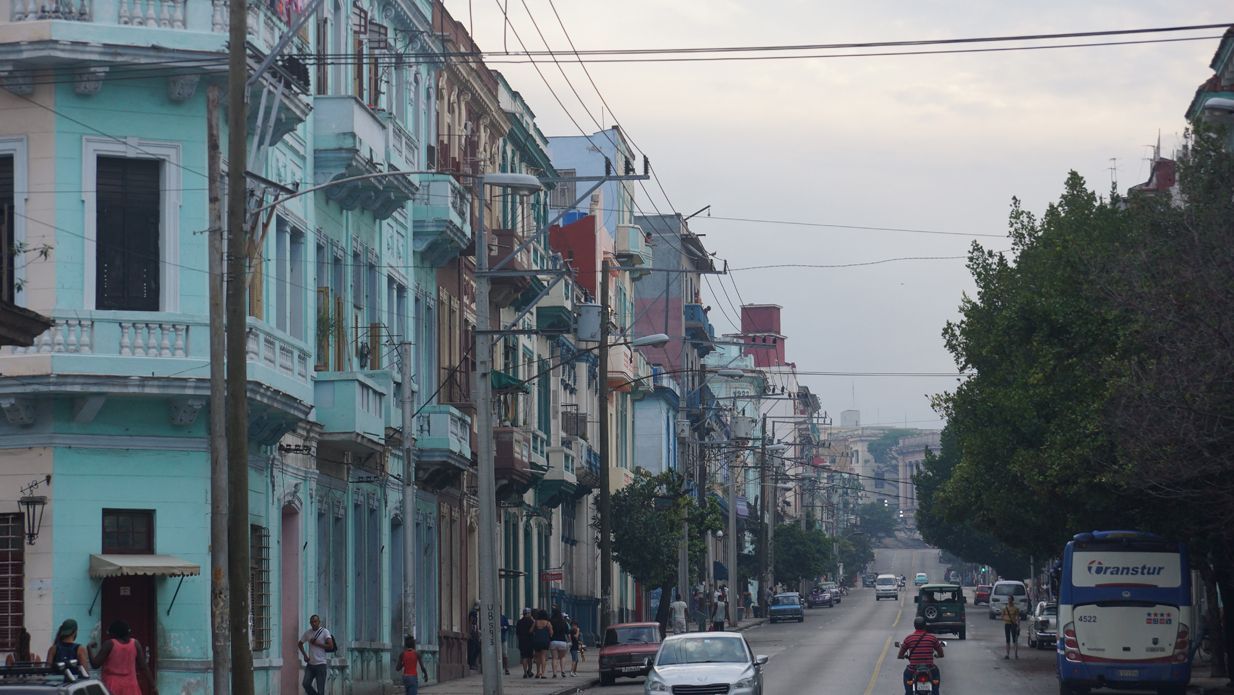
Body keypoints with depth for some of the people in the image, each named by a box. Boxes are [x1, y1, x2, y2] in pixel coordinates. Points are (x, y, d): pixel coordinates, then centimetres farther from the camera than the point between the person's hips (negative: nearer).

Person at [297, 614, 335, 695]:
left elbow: (330, 646, -14)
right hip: (310, 663, 4)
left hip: (321, 664, -4)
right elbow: (300, 644, 23)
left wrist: (317, 643, -14)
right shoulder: (307, 632, 9)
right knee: (305, 683, -10)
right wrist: (305, 655, 9)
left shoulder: (324, 632, -4)